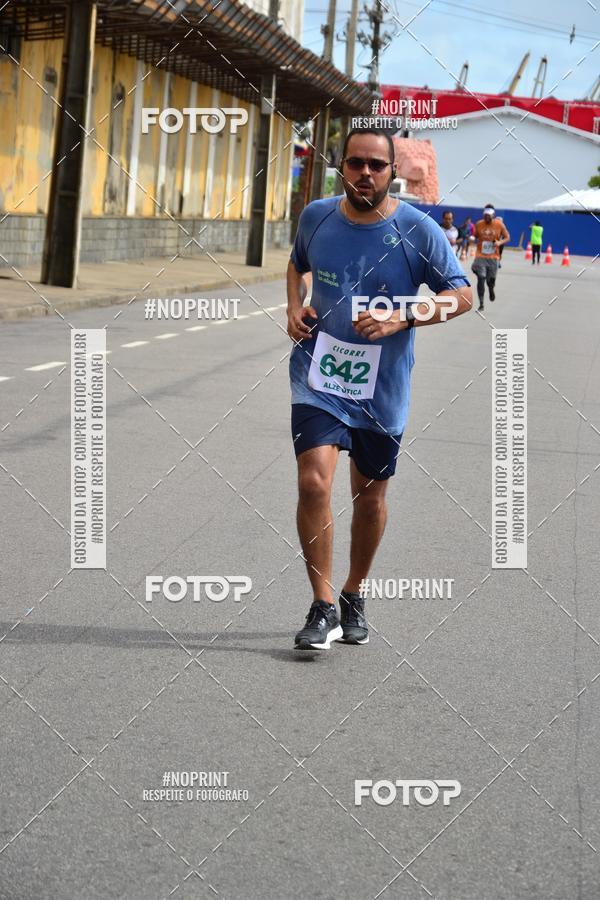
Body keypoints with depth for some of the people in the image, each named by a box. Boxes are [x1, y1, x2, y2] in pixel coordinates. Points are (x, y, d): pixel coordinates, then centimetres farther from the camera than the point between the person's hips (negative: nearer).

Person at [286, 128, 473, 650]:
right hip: (318, 375, 1)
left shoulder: (417, 230, -8)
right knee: (313, 482, -17)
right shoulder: (315, 217, 1)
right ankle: (323, 609, -9)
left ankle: (354, 596, 35)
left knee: (370, 497, 12)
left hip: (382, 387, 0)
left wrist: (399, 319, -19)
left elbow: (462, 296, -6)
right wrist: (294, 307, 4)